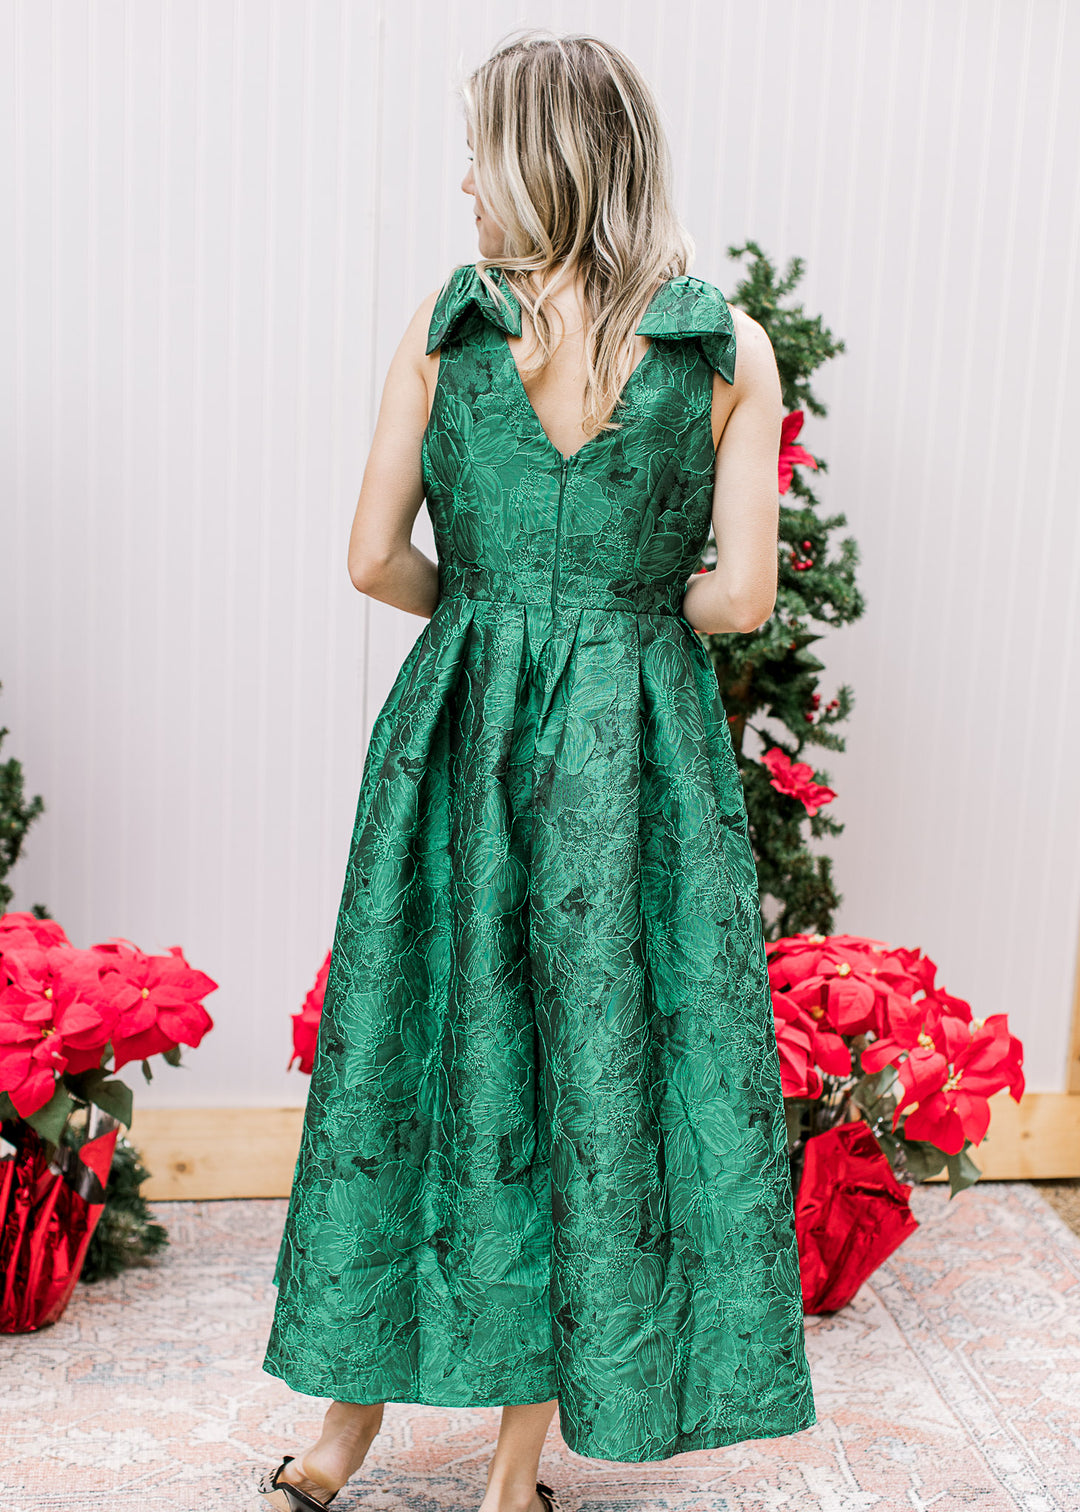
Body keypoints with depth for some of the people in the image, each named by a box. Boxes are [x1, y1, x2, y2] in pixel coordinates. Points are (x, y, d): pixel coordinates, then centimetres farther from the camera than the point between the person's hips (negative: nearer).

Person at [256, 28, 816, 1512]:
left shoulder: (445, 321, -1)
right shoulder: (731, 346, -2)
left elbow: (375, 559, 0)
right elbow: (741, 591, -6)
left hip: (458, 727, 1)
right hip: (639, 748, -1)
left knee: (423, 1040, 13)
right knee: (596, 1061, 9)